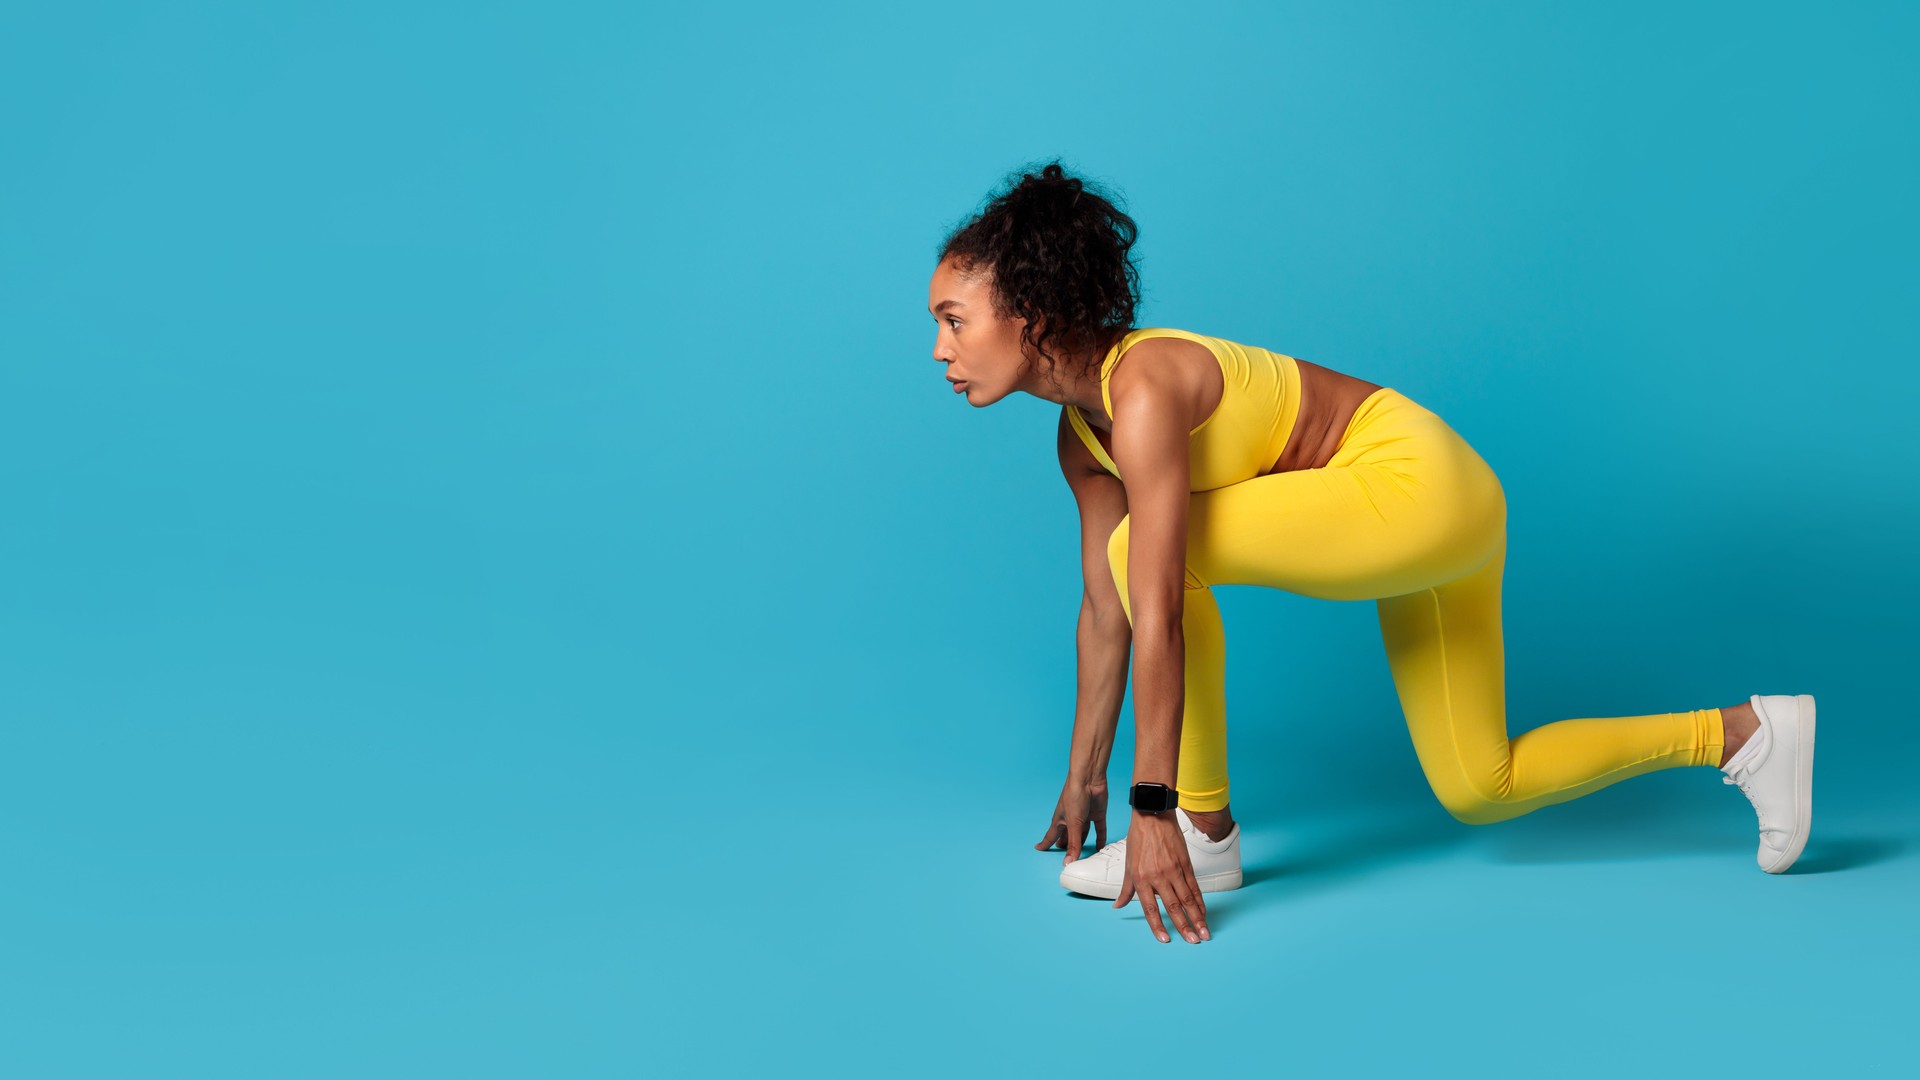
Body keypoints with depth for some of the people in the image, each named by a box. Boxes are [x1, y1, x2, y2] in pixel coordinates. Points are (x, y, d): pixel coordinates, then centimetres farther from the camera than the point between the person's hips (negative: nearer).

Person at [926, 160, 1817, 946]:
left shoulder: (1144, 390, -26)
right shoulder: (1081, 434, 2)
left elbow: (1158, 613, -30)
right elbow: (1104, 607, 10)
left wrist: (1153, 809, -28)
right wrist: (1083, 778, 16)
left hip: (1423, 484, -10)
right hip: (1433, 519, 10)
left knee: (1152, 547, -21)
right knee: (1480, 792, 16)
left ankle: (1206, 832, -8)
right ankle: (1741, 733, 26)